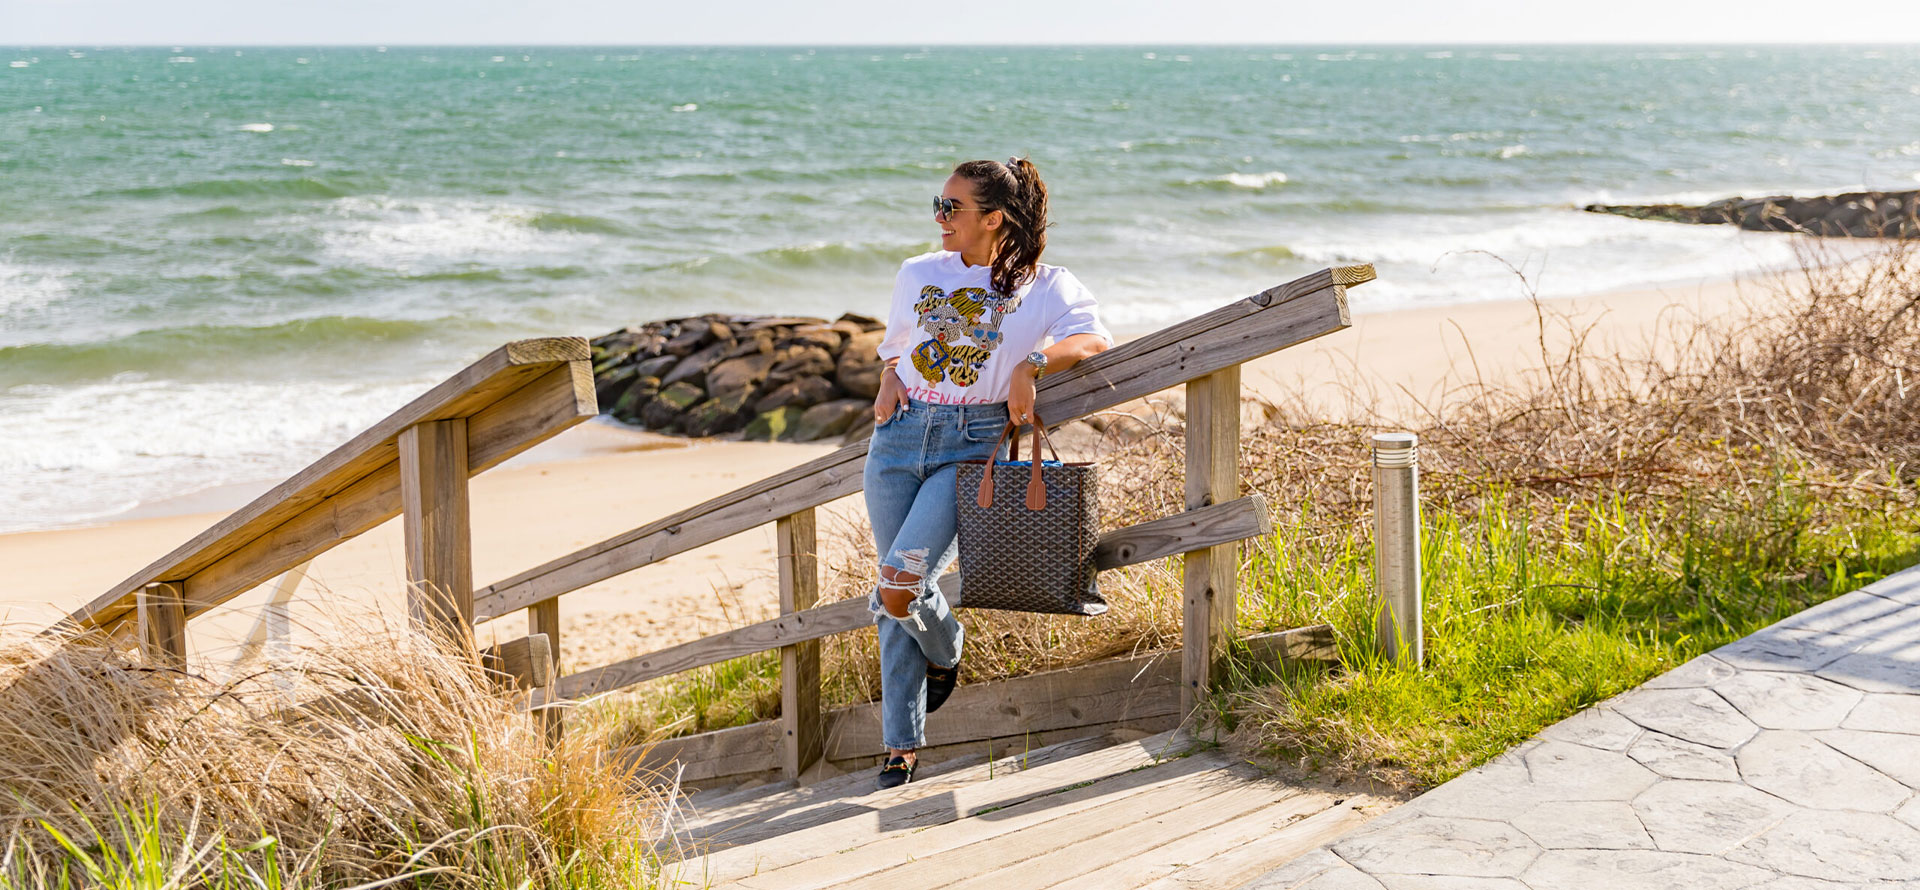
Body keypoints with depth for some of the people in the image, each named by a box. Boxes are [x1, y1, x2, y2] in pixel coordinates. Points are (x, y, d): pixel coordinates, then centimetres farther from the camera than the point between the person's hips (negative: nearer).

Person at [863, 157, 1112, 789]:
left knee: (899, 585, -19)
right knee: (896, 600, 3)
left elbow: (1096, 339, -8)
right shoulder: (918, 275, 14)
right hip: (900, 436, 4)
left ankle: (944, 654, 17)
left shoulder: (1041, 285, 2)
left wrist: (1031, 364, -21)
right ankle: (901, 747, 15)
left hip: (970, 445, -4)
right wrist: (888, 384, 5)